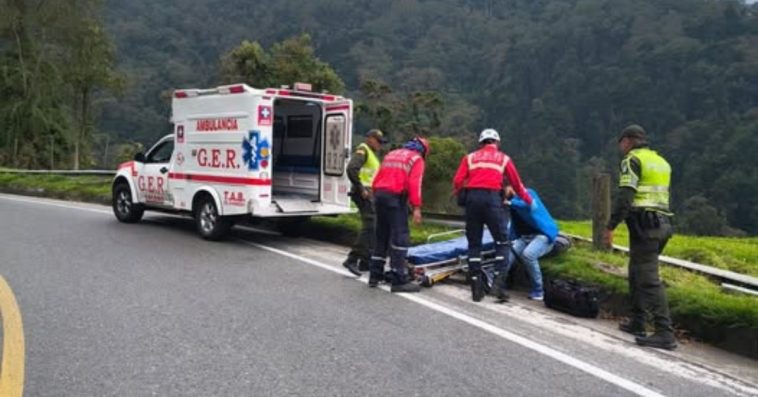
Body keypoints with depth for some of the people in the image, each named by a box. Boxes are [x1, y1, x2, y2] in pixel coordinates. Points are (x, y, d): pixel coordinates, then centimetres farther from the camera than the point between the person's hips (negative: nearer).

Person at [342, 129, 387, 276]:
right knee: (369, 226, -17)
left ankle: (366, 261, 16)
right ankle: (352, 259, -18)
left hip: (371, 194, 10)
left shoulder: (372, 154, 25)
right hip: (364, 194, -10)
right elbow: (351, 169, -22)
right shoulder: (362, 150, -7)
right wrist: (360, 189, -21)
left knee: (372, 227, 11)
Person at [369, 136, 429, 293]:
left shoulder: (391, 154, 23)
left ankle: (375, 275, 22)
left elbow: (377, 179, 18)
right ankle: (399, 281, -6)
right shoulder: (417, 159, 2)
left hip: (379, 194, 7)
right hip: (395, 198, -7)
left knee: (381, 237, 17)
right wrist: (416, 207, -15)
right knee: (400, 238, -5)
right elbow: (414, 184, -12)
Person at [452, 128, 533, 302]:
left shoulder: (470, 157, 19)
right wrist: (529, 201, 33)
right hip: (492, 198, -2)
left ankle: (476, 288, 9)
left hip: (472, 198, 2)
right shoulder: (504, 158, 17)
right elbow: (517, 184, 20)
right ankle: (498, 281, -3)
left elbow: (457, 181, 7)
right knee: (502, 242, 10)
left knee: (474, 244, 10)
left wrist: (461, 197, 21)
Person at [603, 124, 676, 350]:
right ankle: (637, 323, 24)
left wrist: (610, 226, -15)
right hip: (661, 223, 9)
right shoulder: (662, 162, 21)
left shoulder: (633, 160, -6)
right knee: (637, 273, 19)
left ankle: (665, 333, -14)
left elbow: (625, 196, -16)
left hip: (643, 225, -9)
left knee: (649, 279, -10)